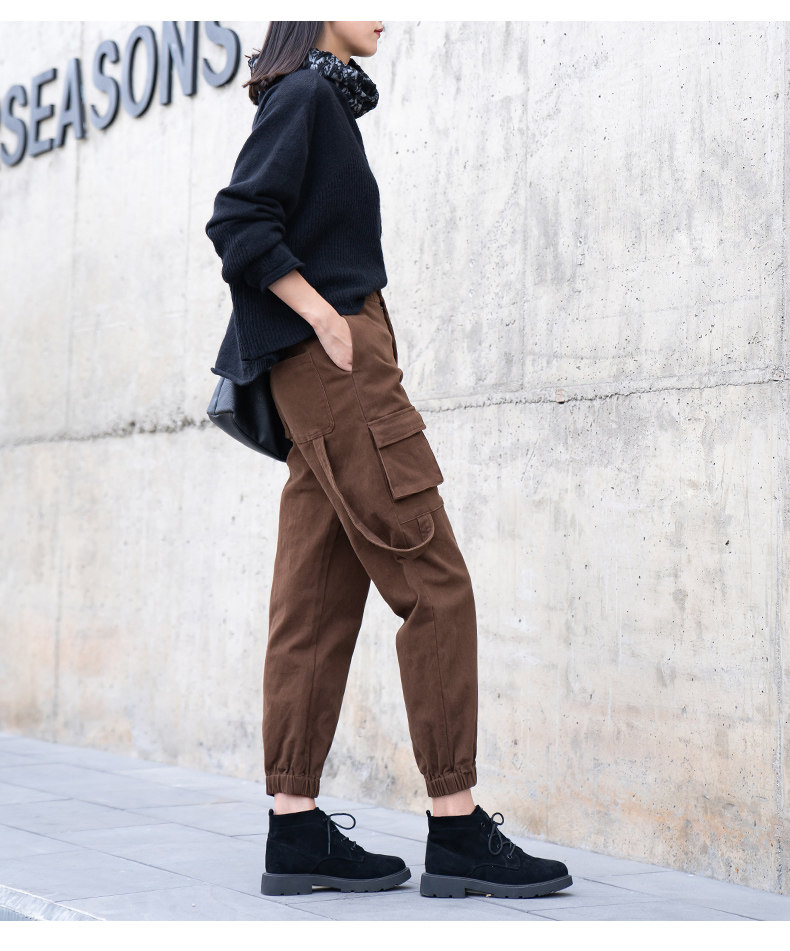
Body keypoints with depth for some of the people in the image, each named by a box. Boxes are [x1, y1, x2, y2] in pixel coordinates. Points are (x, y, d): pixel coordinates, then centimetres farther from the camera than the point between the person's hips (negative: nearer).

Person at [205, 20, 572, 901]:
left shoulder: (324, 102, 23)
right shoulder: (305, 93, -4)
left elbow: (253, 225, 24)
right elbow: (238, 222, -14)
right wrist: (326, 320, -16)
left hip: (328, 374, 10)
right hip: (335, 364, -10)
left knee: (318, 601, 4)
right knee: (434, 584, -10)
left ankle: (296, 832, 6)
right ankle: (456, 830, -8)